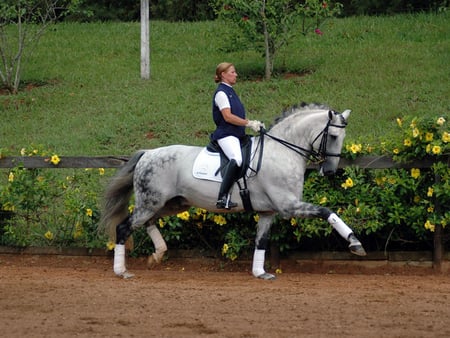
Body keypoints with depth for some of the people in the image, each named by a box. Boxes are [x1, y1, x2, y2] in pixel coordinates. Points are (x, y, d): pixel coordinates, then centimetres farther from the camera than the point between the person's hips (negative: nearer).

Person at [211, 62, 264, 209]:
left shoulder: (230, 92, 22)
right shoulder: (221, 93, -7)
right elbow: (228, 117, -17)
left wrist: (254, 123, 13)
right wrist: (249, 123, -16)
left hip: (237, 135, 11)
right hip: (226, 134, -11)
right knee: (237, 159, -33)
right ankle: (222, 197, -36)